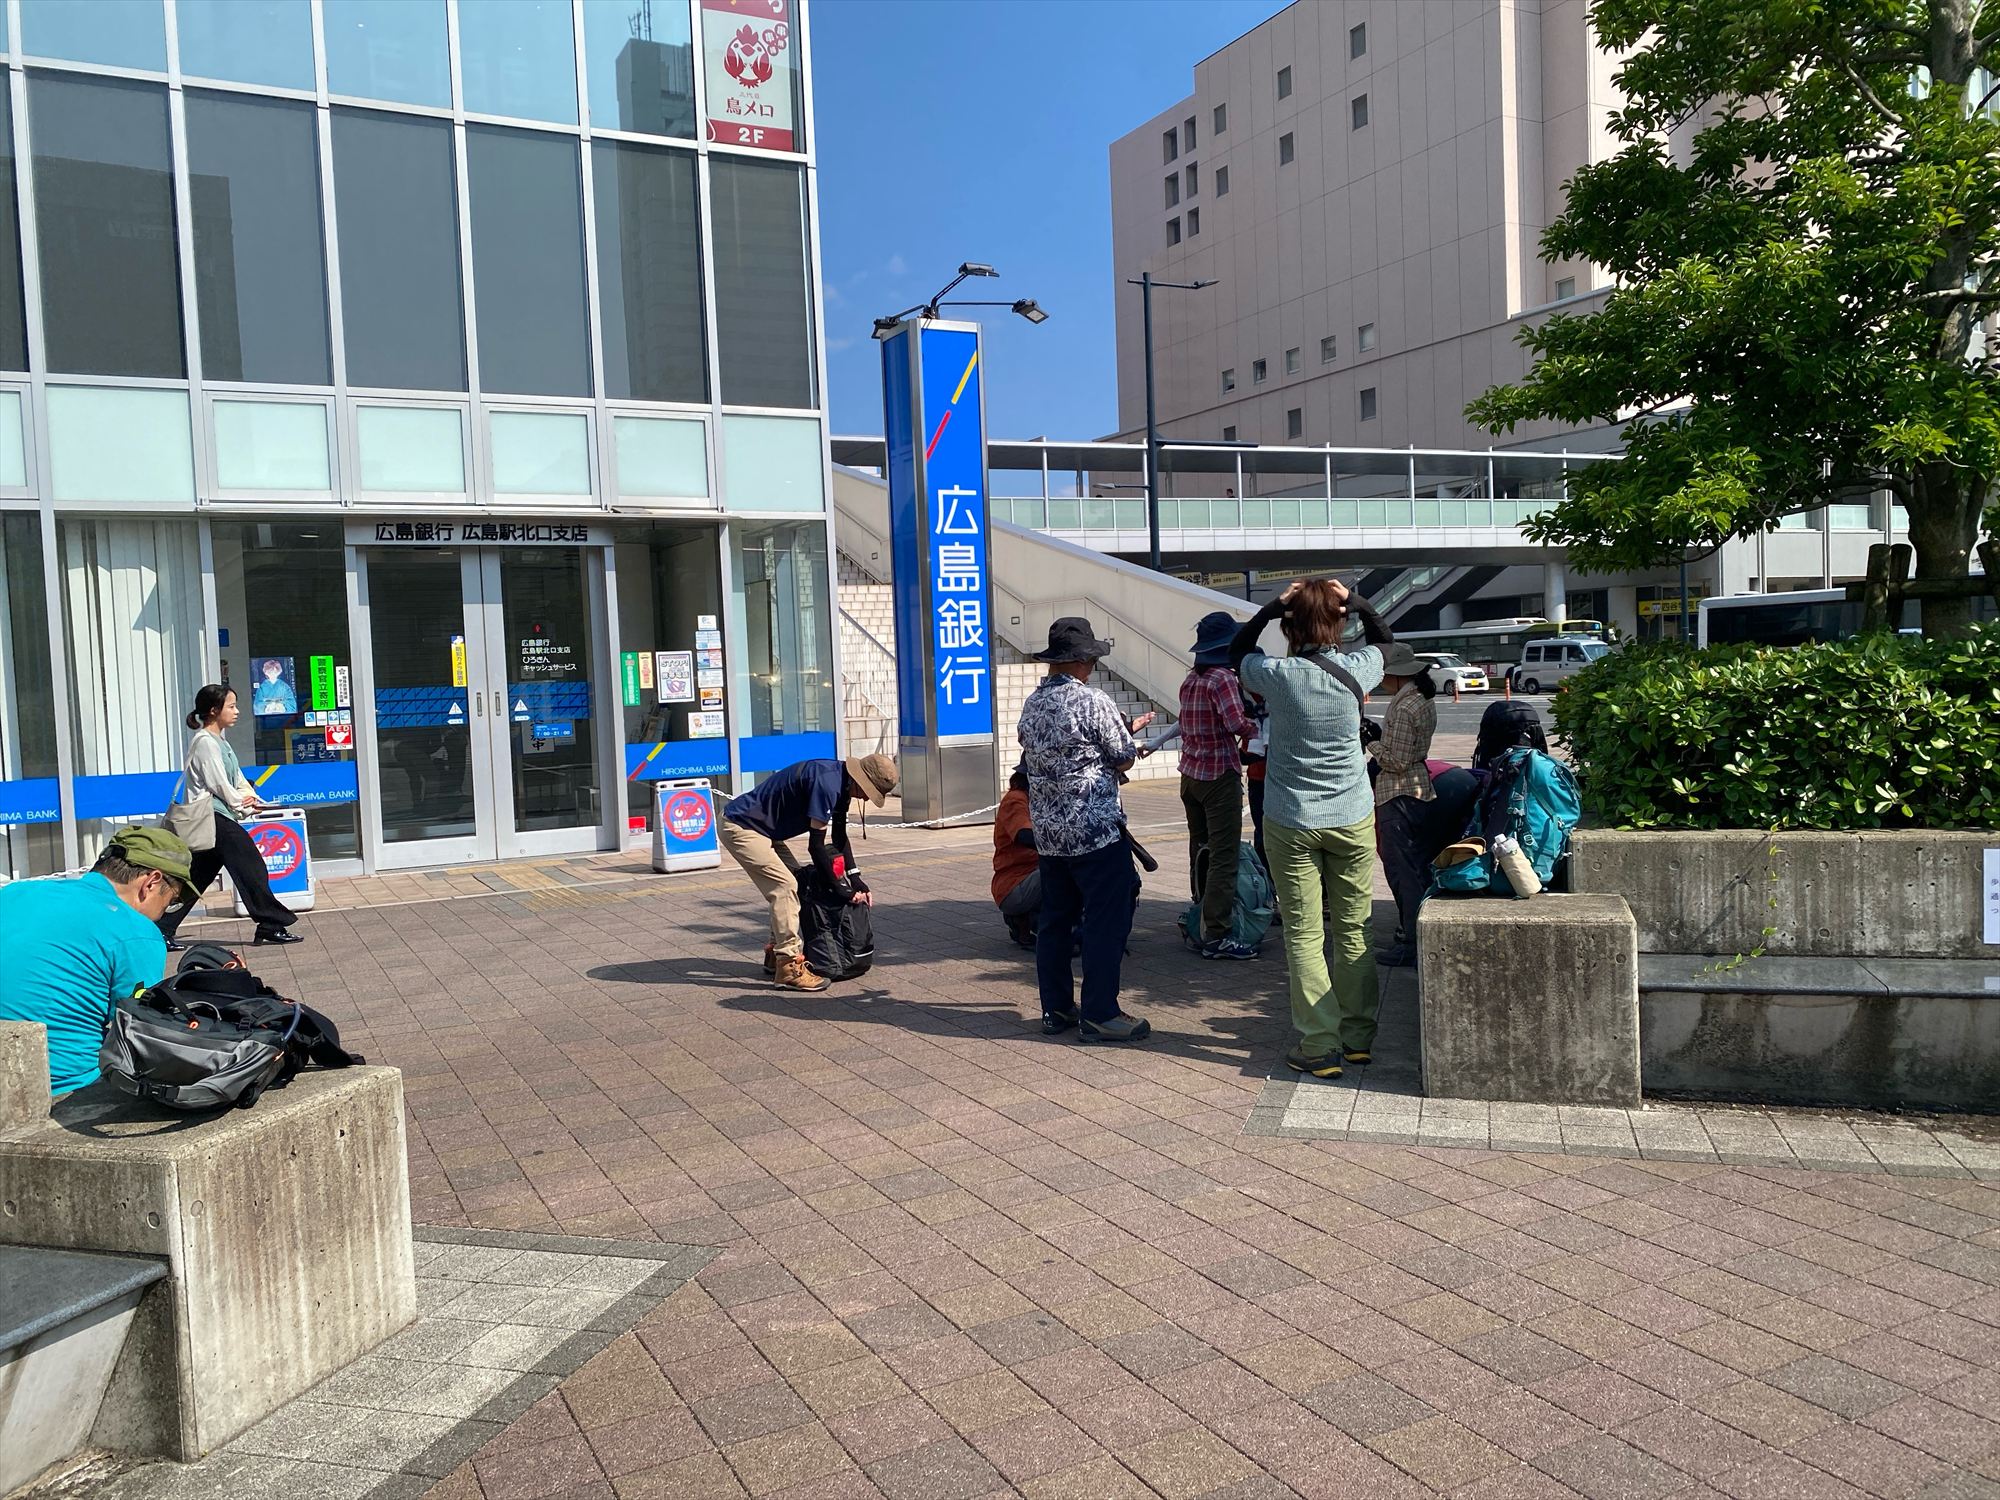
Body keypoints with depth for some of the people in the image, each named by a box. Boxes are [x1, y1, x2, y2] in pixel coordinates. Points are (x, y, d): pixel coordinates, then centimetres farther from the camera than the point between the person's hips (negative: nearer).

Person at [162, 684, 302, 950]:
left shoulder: (219, 741, 17)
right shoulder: (205, 742, -13)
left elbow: (236, 777, 18)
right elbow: (220, 784, -15)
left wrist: (250, 796, 1)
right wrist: (244, 806, -3)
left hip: (215, 819, 10)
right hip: (215, 817, -10)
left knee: (200, 876, 11)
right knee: (251, 868, -6)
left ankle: (163, 930, 14)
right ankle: (272, 926, -1)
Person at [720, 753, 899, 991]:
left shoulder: (840, 783, 3)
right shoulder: (826, 783, -28)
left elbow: (839, 837, 14)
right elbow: (816, 845, -24)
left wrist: (855, 879, 5)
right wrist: (842, 888, -16)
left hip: (760, 829, 10)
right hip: (739, 827, -10)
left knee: (798, 882, 11)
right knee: (785, 887, -16)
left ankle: (775, 955, 19)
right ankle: (789, 966, -14)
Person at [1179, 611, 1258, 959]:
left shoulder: (1189, 680, 11)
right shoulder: (1222, 679, -13)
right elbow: (1236, 724, -24)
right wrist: (1253, 727, -3)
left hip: (1190, 772, 9)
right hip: (1220, 775, -9)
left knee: (1200, 851, 16)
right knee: (1224, 858, -7)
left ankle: (1200, 922, 23)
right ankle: (1215, 936, -9)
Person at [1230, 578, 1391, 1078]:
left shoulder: (1276, 676, -11)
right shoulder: (1355, 671, -7)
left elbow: (1237, 650, 11)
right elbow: (1383, 639, 17)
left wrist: (1271, 607, 1)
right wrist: (1354, 601, 5)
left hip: (1290, 824, -2)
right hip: (1352, 819, 2)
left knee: (1304, 934, 2)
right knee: (1353, 930, 12)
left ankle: (1320, 1046, 2)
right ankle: (1358, 1036, 21)